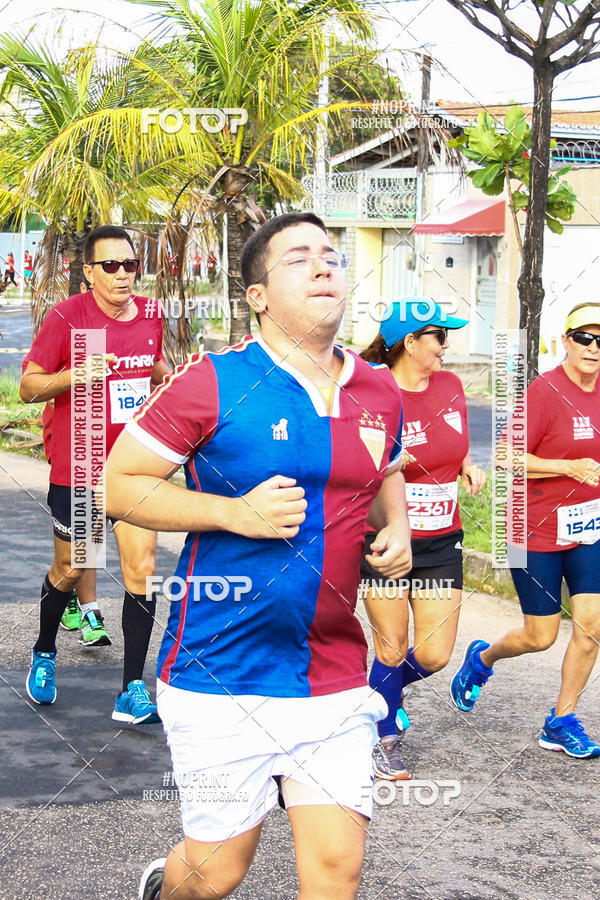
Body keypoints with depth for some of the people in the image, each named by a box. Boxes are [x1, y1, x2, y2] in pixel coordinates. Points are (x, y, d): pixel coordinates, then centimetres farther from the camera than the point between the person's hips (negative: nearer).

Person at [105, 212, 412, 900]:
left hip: (334, 681, 4)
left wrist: (396, 530, 6)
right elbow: (117, 483, -6)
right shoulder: (213, 383, -9)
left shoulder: (379, 394, 8)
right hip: (221, 681, -4)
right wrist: (234, 513, -16)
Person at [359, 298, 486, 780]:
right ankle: (387, 741, 26)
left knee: (435, 655, 2)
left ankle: (391, 687, 35)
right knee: (392, 651, 4)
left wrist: (470, 467, 2)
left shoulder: (450, 386, 5)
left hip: (441, 542, 5)